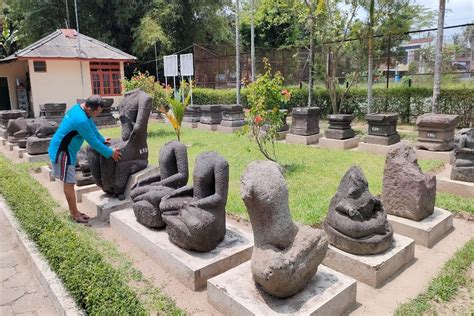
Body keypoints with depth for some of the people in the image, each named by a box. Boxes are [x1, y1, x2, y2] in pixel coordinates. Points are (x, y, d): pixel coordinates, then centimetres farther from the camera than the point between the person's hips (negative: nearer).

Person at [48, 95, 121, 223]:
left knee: (69, 182, 15)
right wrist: (110, 153, -13)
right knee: (69, 183, -2)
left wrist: (102, 140, 16)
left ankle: (73, 211, 24)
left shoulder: (79, 107, 1)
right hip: (62, 152, -10)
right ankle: (75, 214, 8)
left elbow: (92, 126, 13)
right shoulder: (81, 120, -29)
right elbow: (93, 142, -22)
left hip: (66, 150, 10)